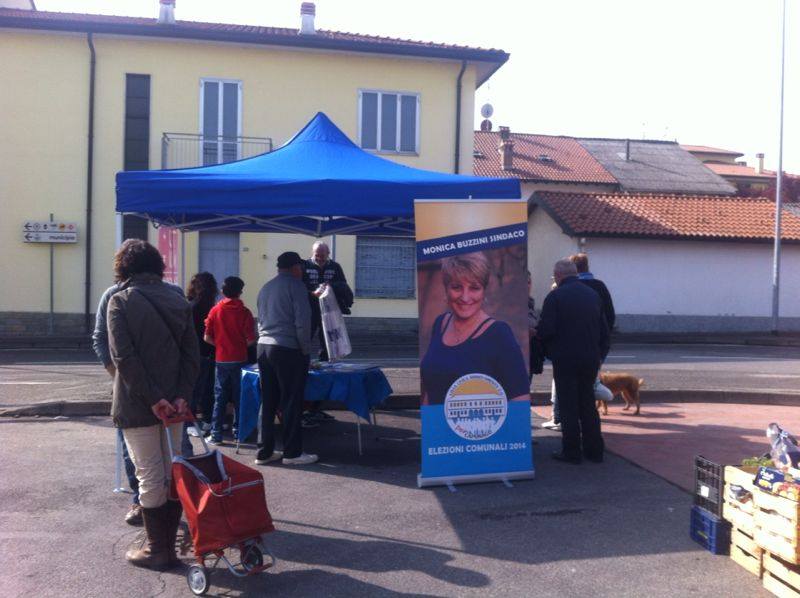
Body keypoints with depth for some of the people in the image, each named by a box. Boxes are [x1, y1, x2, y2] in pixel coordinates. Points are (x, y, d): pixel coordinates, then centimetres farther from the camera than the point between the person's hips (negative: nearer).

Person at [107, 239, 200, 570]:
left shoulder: (121, 300, -7)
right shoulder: (177, 300, 8)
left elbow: (123, 356, -17)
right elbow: (192, 353, 1)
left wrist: (152, 398, -16)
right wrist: (181, 394, -5)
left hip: (136, 405, -5)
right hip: (173, 401, 5)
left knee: (150, 476, 3)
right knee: (171, 473, 13)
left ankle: (157, 549, 13)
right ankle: (167, 543, 21)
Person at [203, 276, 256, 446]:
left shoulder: (215, 310, -3)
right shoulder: (244, 312, -8)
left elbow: (207, 338, -4)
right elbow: (251, 339, -11)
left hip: (221, 360, 1)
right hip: (239, 360, -1)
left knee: (220, 398, 8)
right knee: (239, 397, 11)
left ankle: (216, 434, 8)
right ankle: (238, 432, 16)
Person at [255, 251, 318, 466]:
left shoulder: (266, 288, 16)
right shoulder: (296, 286, -6)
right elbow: (303, 322, -12)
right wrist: (306, 350, -3)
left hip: (264, 346, 7)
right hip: (288, 349, -7)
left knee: (268, 402, 11)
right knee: (292, 402, 1)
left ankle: (264, 452, 16)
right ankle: (292, 452, 6)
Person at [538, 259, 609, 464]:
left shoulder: (555, 296, -10)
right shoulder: (593, 295, 8)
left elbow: (545, 330, -15)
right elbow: (604, 330, 10)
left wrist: (549, 350, 4)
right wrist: (600, 353, 17)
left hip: (565, 360, -5)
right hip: (591, 359, 5)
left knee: (568, 406, 3)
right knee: (588, 404, 15)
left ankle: (572, 451, 7)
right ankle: (594, 450, 18)